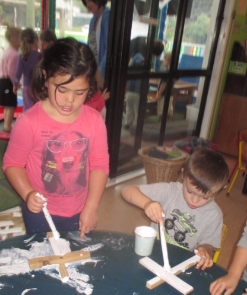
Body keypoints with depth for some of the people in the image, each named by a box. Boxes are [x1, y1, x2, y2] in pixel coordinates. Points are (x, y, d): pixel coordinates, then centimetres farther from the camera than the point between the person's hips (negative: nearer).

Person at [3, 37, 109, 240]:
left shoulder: (94, 120, -11)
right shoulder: (29, 122, -18)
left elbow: (100, 165, -6)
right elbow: (12, 163, -8)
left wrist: (91, 207, -9)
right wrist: (28, 194, -23)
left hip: (80, 214, 3)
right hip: (40, 214, -2)